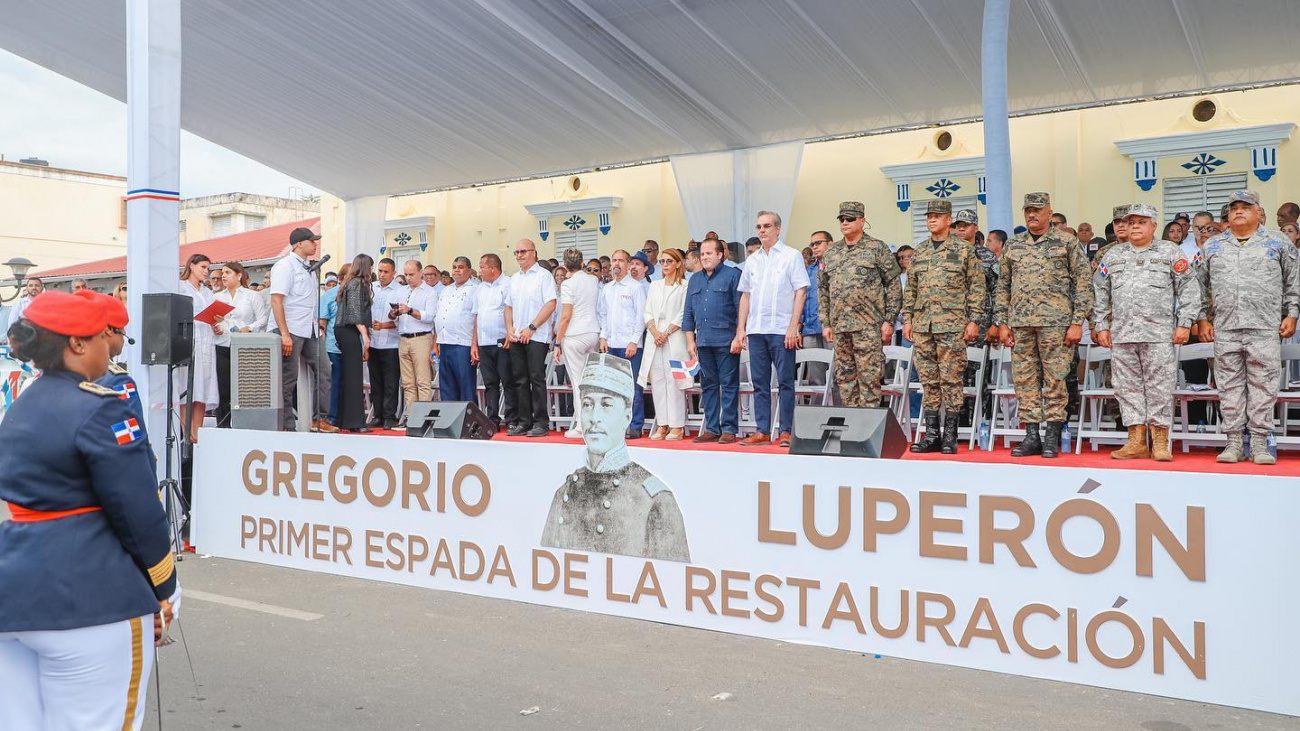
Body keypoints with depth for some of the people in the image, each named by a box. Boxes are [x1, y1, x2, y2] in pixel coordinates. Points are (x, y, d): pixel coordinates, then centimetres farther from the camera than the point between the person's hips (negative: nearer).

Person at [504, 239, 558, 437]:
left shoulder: (543, 275, -2)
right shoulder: (514, 279, 18)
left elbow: (550, 304, -11)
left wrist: (531, 328, -14)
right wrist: (509, 329, 4)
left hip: (536, 337, -6)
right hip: (516, 338, 7)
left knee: (537, 379, -7)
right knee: (520, 381, 7)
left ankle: (541, 423, -2)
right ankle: (524, 422, 12)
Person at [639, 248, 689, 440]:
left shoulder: (684, 286, 2)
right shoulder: (654, 286, 19)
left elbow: (683, 314, -5)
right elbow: (648, 312, 13)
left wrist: (666, 332, -10)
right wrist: (654, 332, -3)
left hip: (674, 338, -5)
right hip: (654, 338, 5)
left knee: (674, 380, -8)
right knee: (657, 381, 2)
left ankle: (677, 426, -5)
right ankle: (662, 425, 6)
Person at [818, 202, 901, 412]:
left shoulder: (877, 249, 1)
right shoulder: (831, 252, 15)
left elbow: (894, 285, -2)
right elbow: (823, 290, 17)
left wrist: (889, 320, -8)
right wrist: (826, 323, 11)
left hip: (868, 325, -5)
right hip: (839, 326, 5)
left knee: (869, 376, -6)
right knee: (845, 377, 9)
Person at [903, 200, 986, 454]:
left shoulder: (965, 249, 2)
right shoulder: (919, 251, 15)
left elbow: (977, 286, -1)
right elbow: (911, 288, 18)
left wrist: (974, 320, -7)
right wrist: (907, 318, 11)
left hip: (952, 325, -5)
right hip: (923, 325, 5)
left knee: (951, 380, -2)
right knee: (928, 381, 6)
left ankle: (950, 436, 4)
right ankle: (931, 435, 12)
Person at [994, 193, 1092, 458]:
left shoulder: (1067, 243, 3)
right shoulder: (1013, 245, 14)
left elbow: (1083, 282, 0)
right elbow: (1003, 286, 15)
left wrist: (1078, 322, -7)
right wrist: (1002, 323, 8)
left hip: (1055, 322, -4)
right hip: (1020, 323, 4)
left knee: (1055, 378, -2)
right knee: (1024, 379, 4)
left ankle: (1052, 438, 5)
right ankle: (1031, 437, 11)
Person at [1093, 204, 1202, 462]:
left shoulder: (1170, 252, 7)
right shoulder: (1113, 256, 16)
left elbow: (1189, 288, 4)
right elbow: (1100, 293, 18)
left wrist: (1184, 323, -4)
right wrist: (1101, 326, 11)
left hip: (1159, 334, -3)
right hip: (1121, 334, 4)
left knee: (1160, 387, -3)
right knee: (1128, 387, 3)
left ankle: (1160, 443, 3)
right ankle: (1136, 442, 9)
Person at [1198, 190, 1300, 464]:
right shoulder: (1213, 246, 13)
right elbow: (1200, 285, 14)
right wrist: (1203, 319, 8)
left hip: (1265, 328, -2)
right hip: (1225, 329, 2)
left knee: (1263, 385, -1)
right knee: (1230, 386, 3)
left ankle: (1260, 443, 5)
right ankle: (1233, 443, 9)